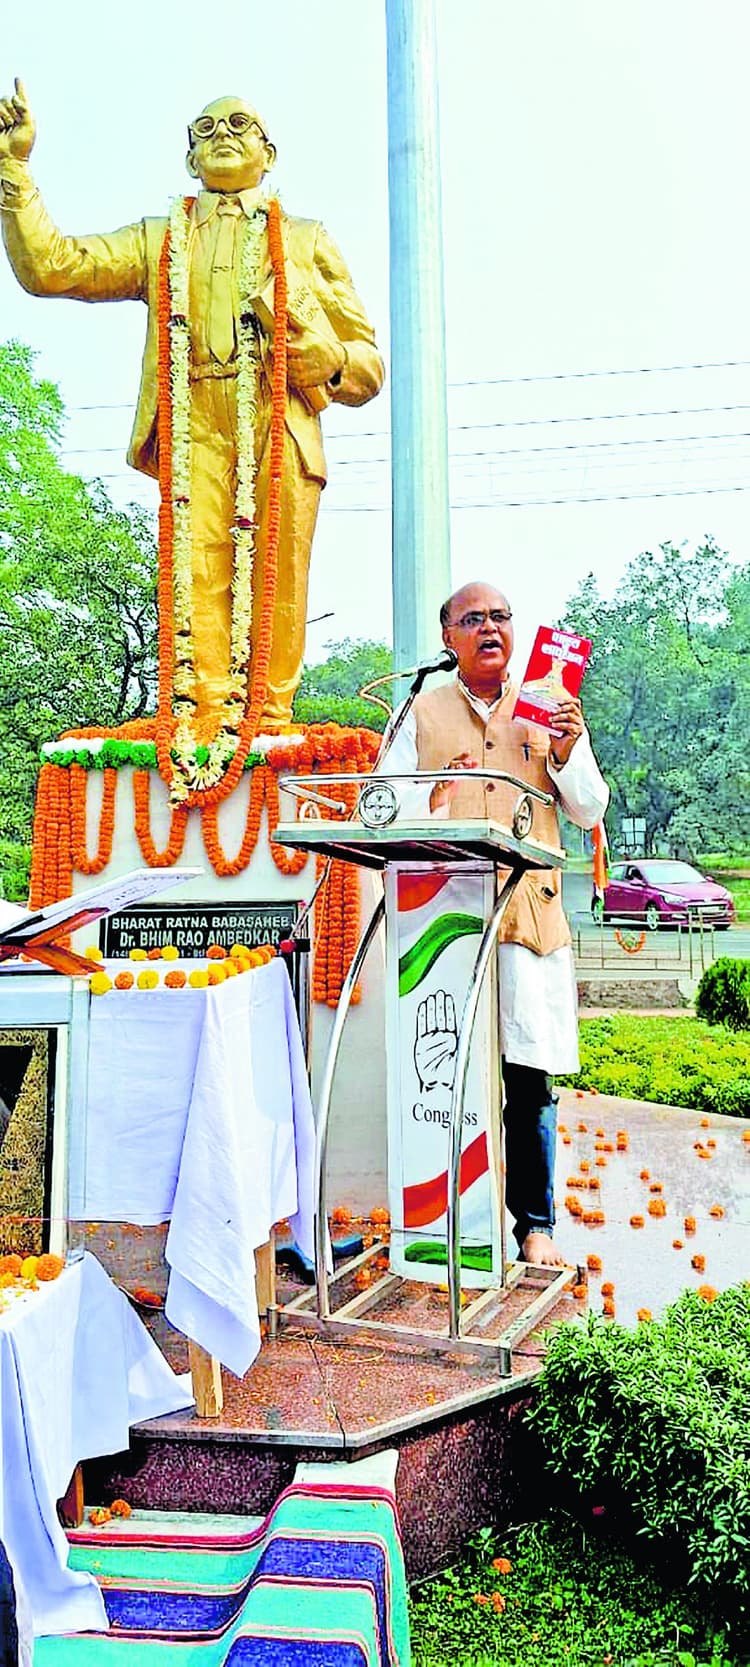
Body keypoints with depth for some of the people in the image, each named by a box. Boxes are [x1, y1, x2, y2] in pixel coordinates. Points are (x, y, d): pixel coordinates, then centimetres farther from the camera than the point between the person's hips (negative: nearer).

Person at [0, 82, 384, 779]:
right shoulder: (157, 239, 29)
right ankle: (207, 725, -20)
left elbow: (367, 366, 19)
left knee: (277, 579, -12)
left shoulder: (307, 239, 27)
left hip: (283, 421, 0)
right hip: (195, 422, 0)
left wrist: (316, 352, -2)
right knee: (199, 572, -16)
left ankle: (269, 731, -11)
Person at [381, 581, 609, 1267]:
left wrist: (568, 752, -4)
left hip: (530, 913, 1)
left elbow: (590, 812, 13)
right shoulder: (424, 713, 13)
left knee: (530, 1074, 0)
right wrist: (432, 795, -12)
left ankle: (536, 1222, 14)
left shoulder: (547, 710, 15)